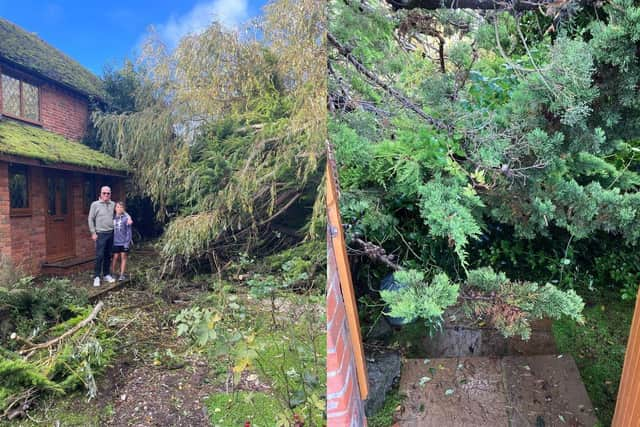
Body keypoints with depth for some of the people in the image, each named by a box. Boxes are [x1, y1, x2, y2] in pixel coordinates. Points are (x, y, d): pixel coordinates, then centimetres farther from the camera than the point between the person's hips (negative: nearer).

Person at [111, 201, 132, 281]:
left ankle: (122, 275, 13)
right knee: (115, 257, 6)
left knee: (123, 257, 6)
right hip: (115, 242, 2)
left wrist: (127, 242, -10)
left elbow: (128, 231, -6)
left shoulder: (126, 217, -7)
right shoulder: (113, 217, 1)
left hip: (124, 242, -2)